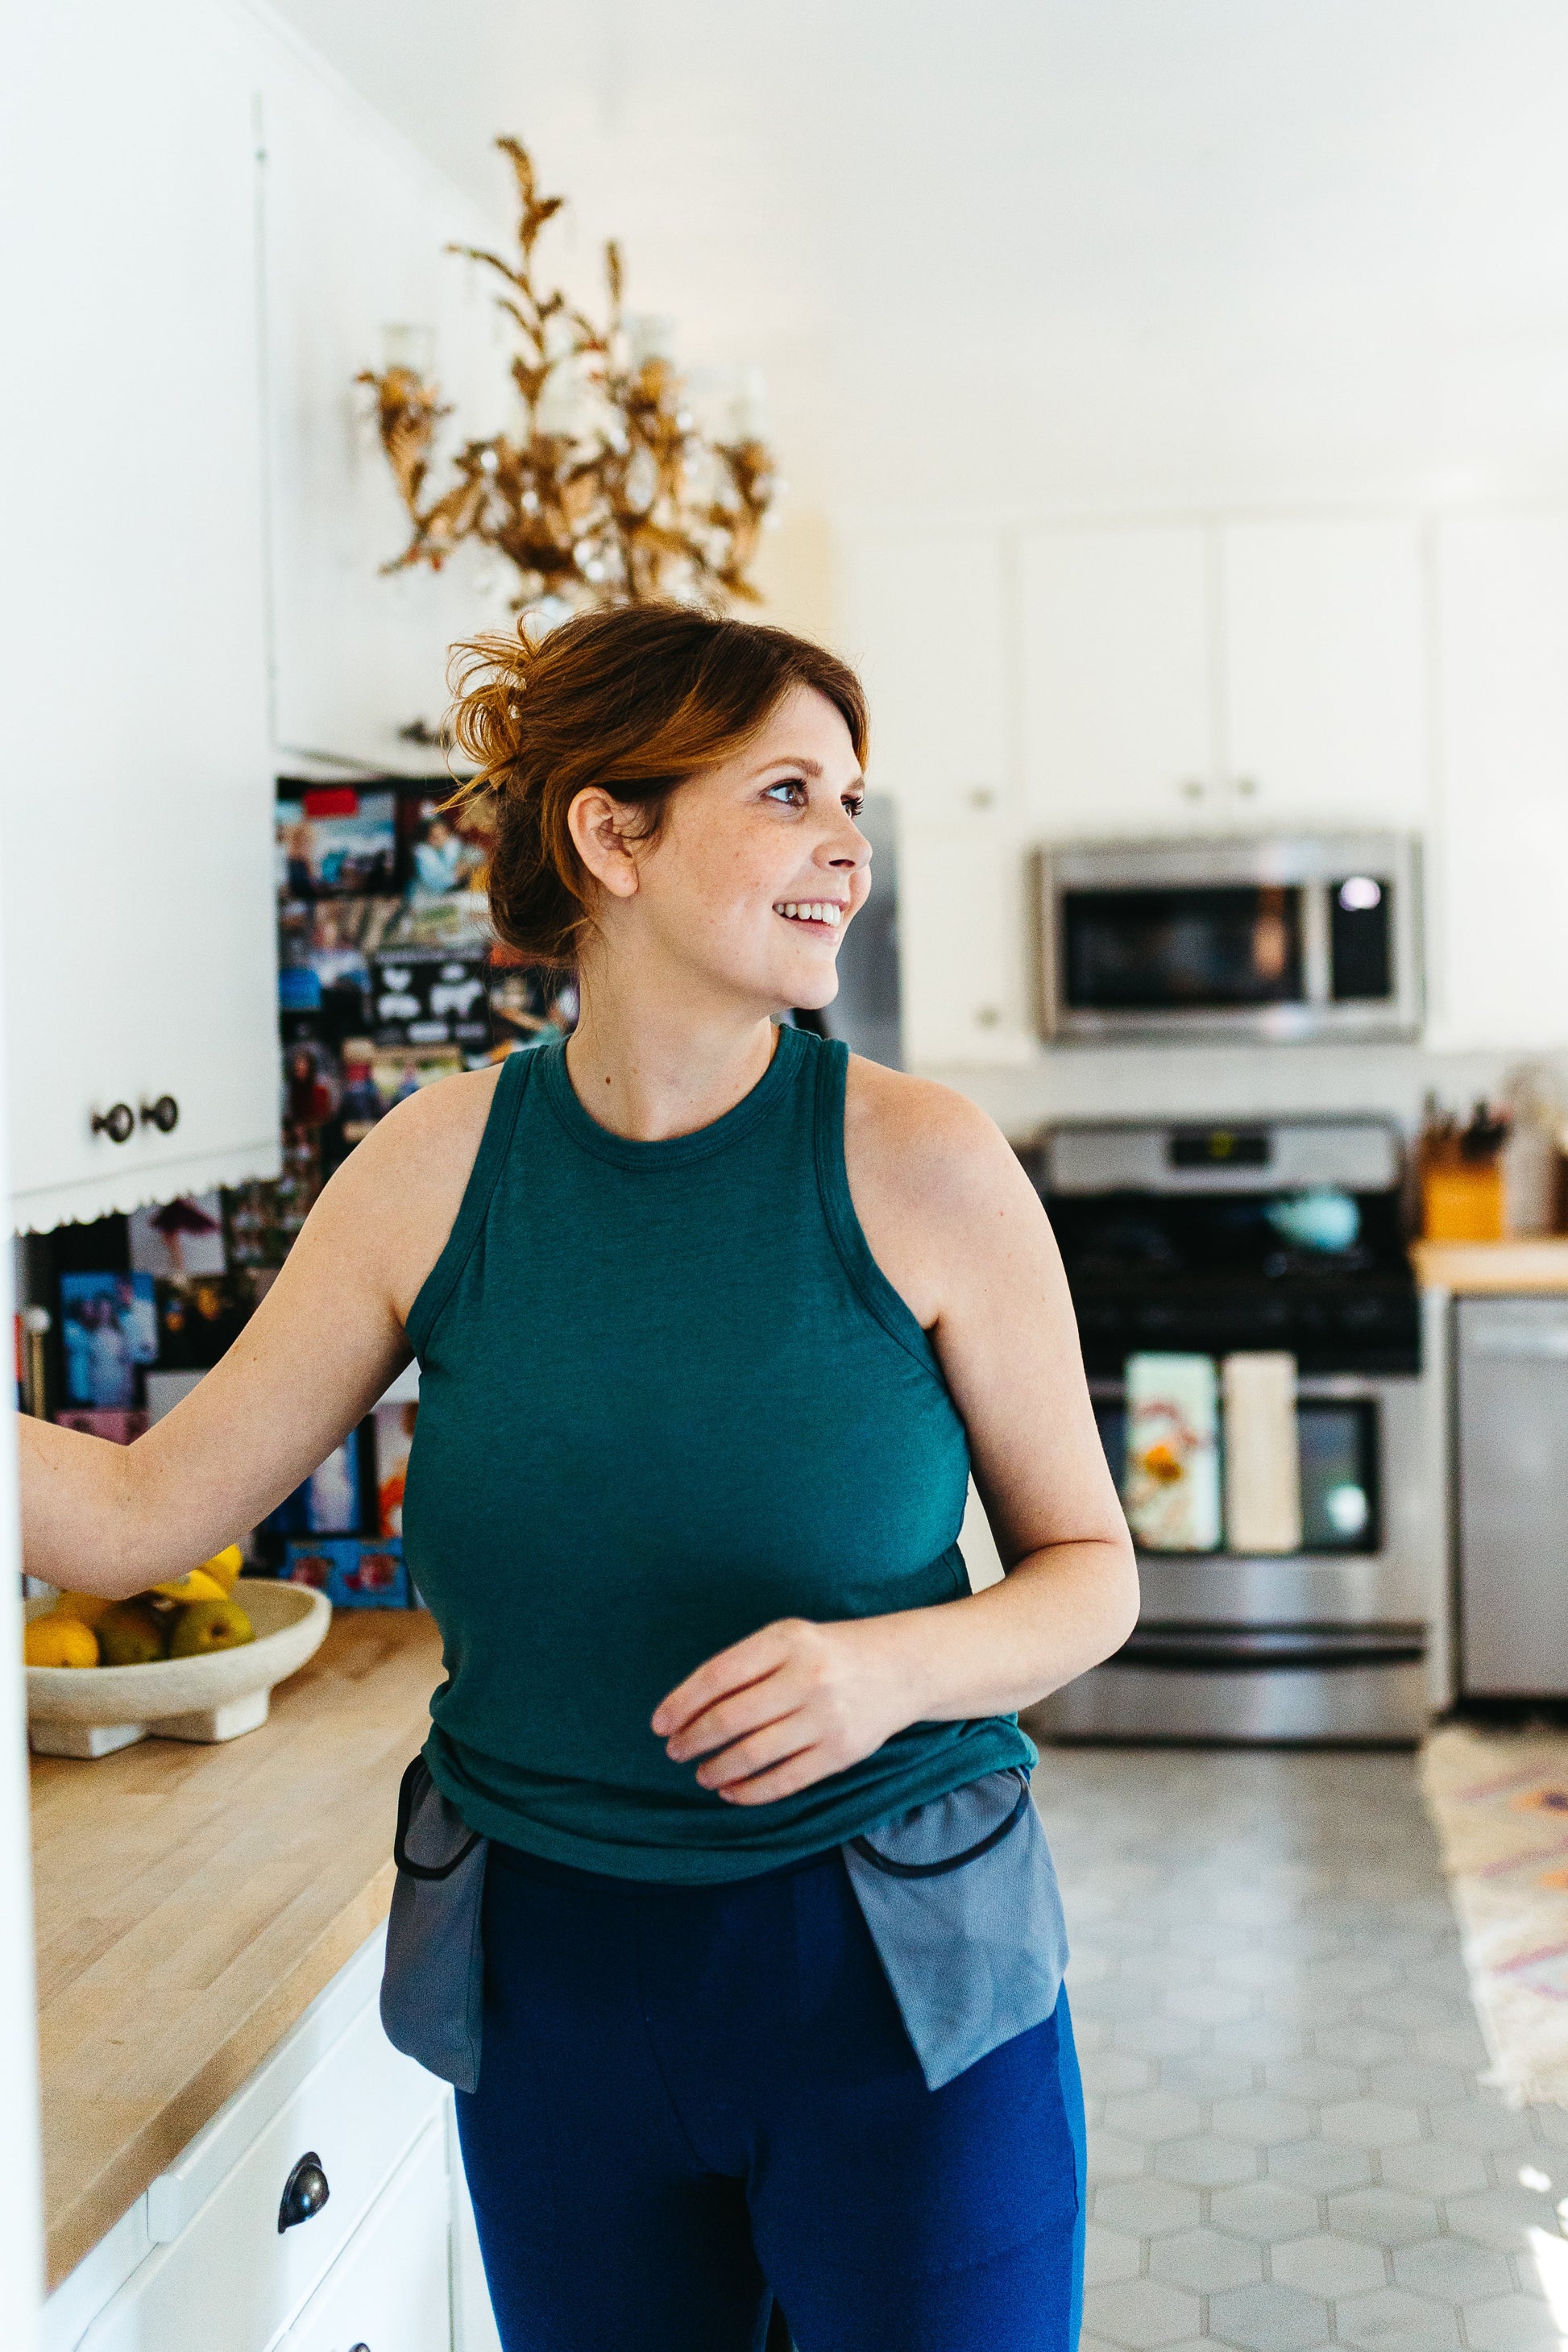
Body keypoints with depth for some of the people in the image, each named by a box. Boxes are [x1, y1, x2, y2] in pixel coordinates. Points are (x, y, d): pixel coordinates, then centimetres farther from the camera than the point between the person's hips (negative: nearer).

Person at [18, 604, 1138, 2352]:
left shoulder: (918, 1164, -12)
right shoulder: (440, 1169, -5)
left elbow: (1090, 1570, -4)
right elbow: (140, 1514, -1)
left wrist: (893, 1664, -22)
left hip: (898, 1988, -2)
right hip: (555, 1991, 2)